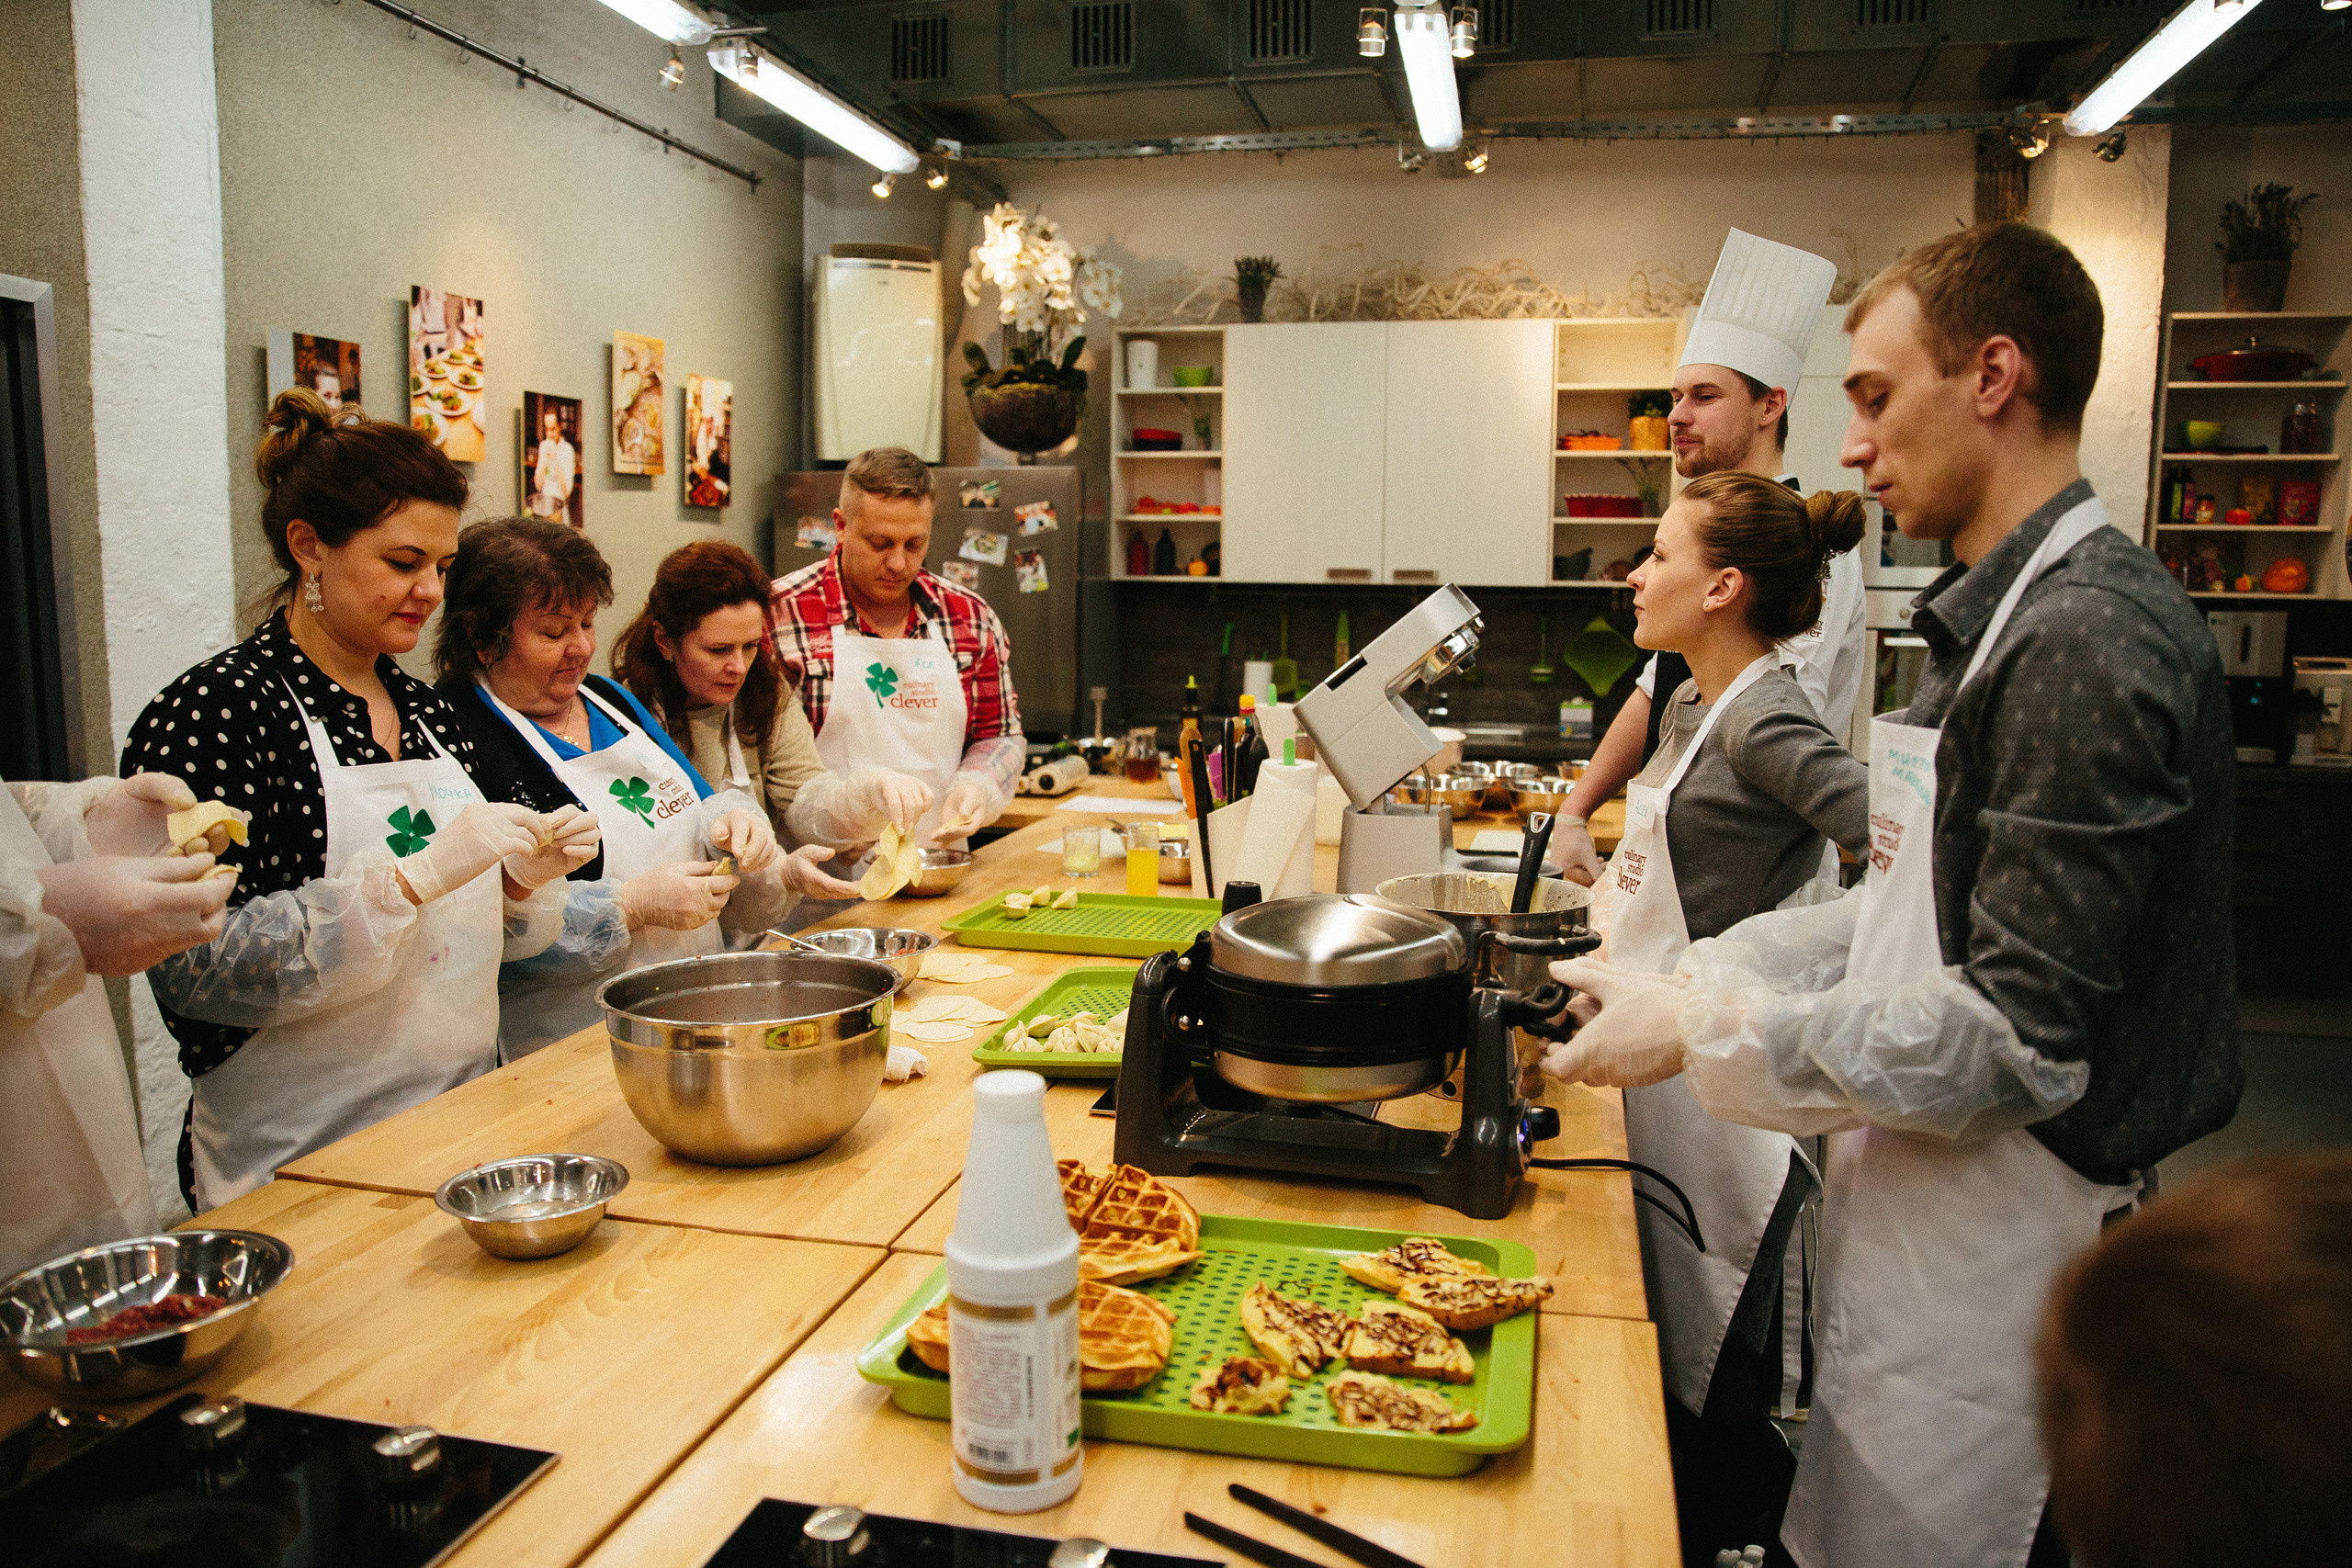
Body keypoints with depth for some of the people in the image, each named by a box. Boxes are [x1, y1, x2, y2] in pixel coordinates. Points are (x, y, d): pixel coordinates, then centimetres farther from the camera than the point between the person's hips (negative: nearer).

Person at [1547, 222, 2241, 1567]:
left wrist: (1700, 1033, -19)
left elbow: (2016, 1043, -25)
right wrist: (1696, 974, 4)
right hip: (1921, 1216, 9)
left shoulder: (2090, 640, -23)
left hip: (2004, 1256, -9)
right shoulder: (2003, 619, 10)